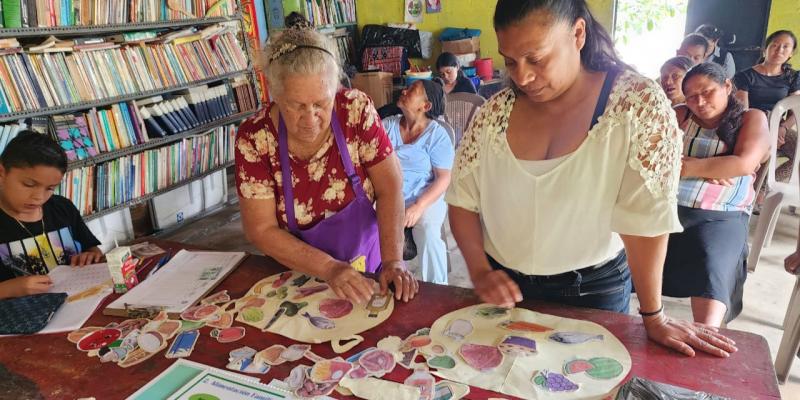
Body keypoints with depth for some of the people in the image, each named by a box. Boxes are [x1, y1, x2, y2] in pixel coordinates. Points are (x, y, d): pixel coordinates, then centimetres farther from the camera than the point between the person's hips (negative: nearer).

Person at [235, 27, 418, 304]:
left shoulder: (356, 110, -16)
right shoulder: (254, 139, -17)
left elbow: (389, 187, -11)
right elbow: (261, 230, -13)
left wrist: (393, 260, -22)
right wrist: (330, 269, -23)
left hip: (366, 263, -1)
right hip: (297, 273, 1)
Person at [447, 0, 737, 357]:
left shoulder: (638, 103, -16)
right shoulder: (494, 112, -6)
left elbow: (645, 216, -17)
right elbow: (462, 201, -1)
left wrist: (654, 317, -12)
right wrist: (480, 272, -13)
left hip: (592, 291, -3)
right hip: (501, 285, 3)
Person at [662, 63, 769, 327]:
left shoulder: (752, 119, 13)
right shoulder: (681, 115, 20)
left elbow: (744, 164, -5)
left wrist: (686, 167, -3)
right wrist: (710, 169, -5)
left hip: (721, 216, -2)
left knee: (713, 276, -30)